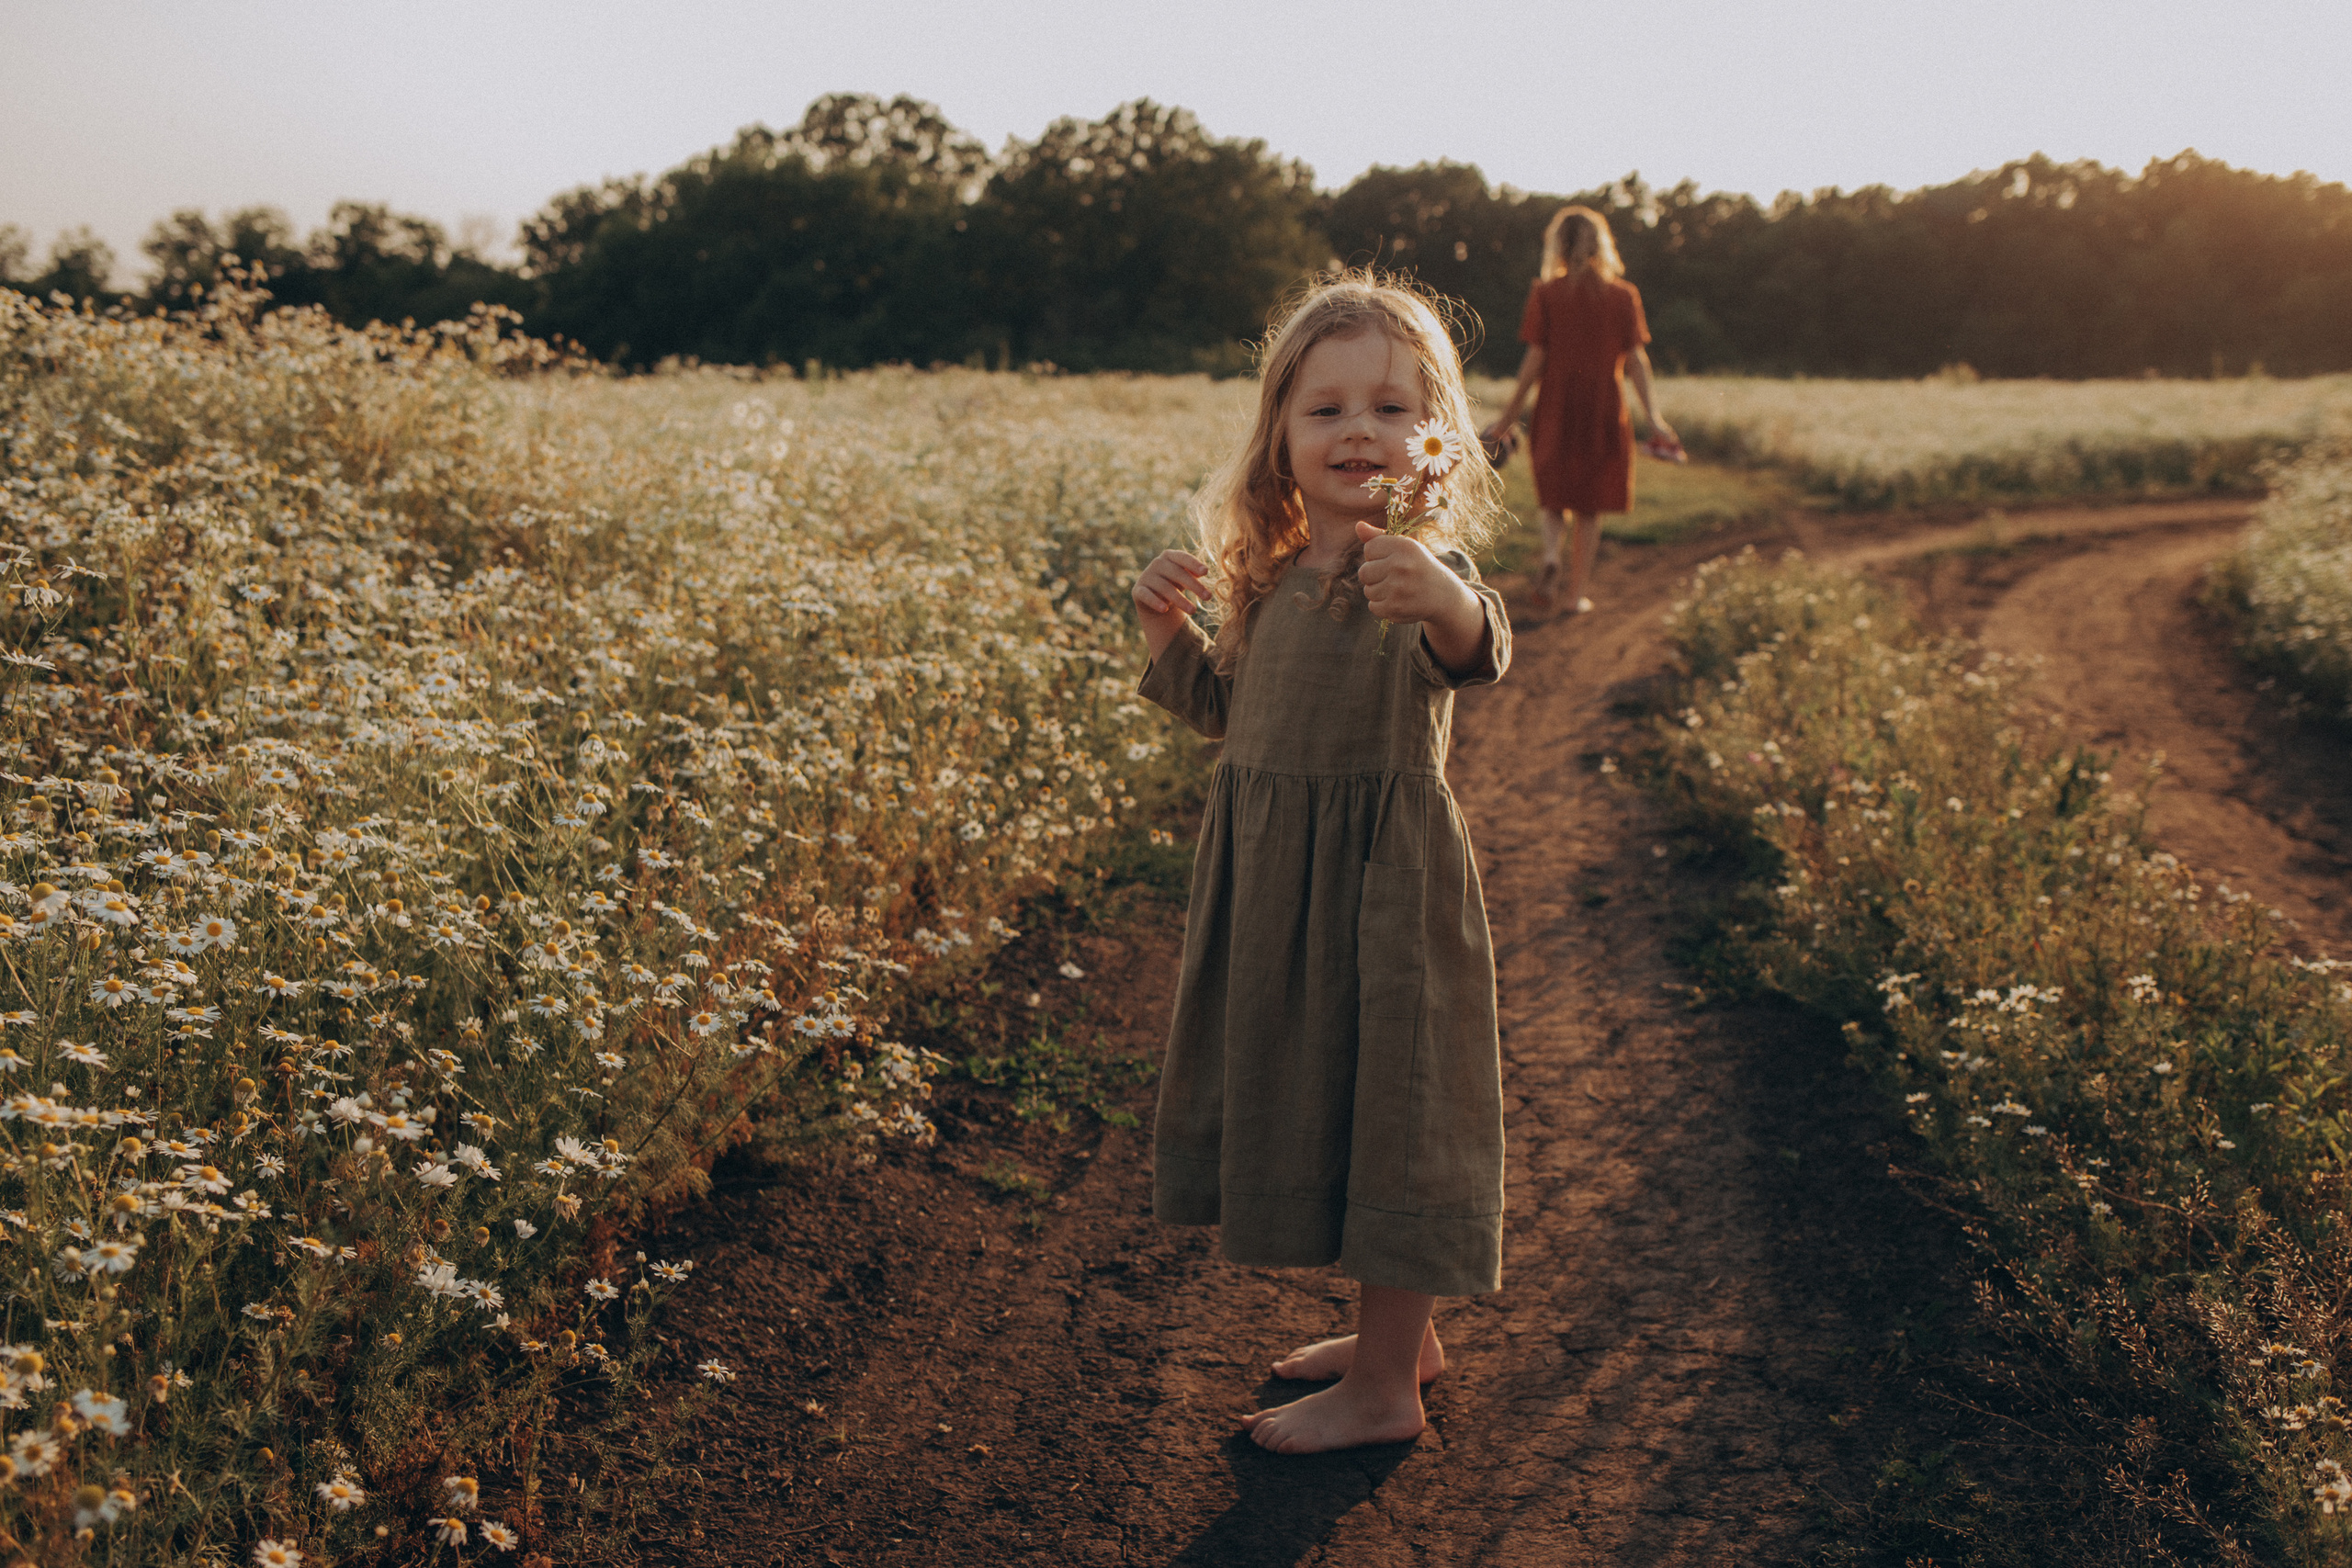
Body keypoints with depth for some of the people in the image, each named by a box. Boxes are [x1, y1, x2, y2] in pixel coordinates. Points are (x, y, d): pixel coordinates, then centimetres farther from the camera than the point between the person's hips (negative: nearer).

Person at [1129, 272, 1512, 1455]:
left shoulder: (1417, 573, -15)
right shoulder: (1276, 578, 8)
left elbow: (1478, 653, -37)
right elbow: (1231, 708, 20)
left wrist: (1441, 603, -60)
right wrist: (1172, 630, 3)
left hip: (1385, 885, -8)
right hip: (1277, 888, 8)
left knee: (1382, 1103, 1)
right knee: (1311, 1098, 18)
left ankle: (1383, 1391, 16)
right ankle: (1400, 1330, 37)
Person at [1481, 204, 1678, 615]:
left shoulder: (1546, 293, -2)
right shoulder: (1623, 295, 1)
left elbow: (1535, 358, -4)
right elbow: (1635, 359, -2)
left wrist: (1510, 414, 3)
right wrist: (1653, 417, 0)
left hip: (1556, 409, 0)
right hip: (1605, 411, 0)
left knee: (1555, 501, 14)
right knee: (1589, 509, 12)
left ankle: (1551, 556, -15)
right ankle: (1577, 592, 13)